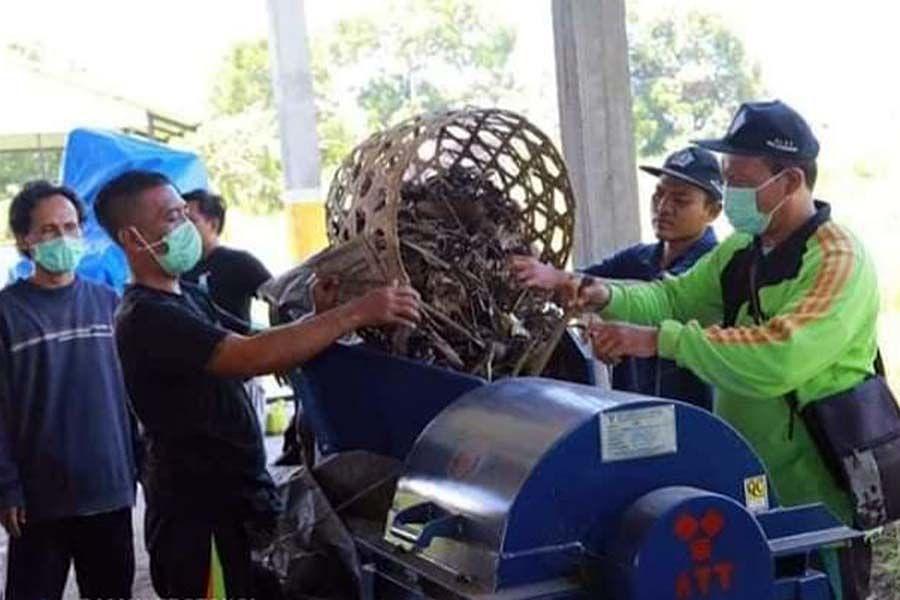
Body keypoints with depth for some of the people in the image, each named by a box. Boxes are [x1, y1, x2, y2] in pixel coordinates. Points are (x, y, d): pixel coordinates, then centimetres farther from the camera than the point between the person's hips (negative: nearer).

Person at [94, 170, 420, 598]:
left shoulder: (188, 297, 13)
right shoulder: (144, 317, -19)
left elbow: (254, 347, 9)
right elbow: (254, 357, -30)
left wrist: (320, 314, -11)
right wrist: (356, 313, -29)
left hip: (239, 497, 9)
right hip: (198, 515, -9)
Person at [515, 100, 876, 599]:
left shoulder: (838, 262, -20)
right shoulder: (741, 251, 10)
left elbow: (778, 357, -33)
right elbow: (676, 298, 6)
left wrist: (660, 340, -34)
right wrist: (609, 297, -15)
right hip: (746, 488, 8)